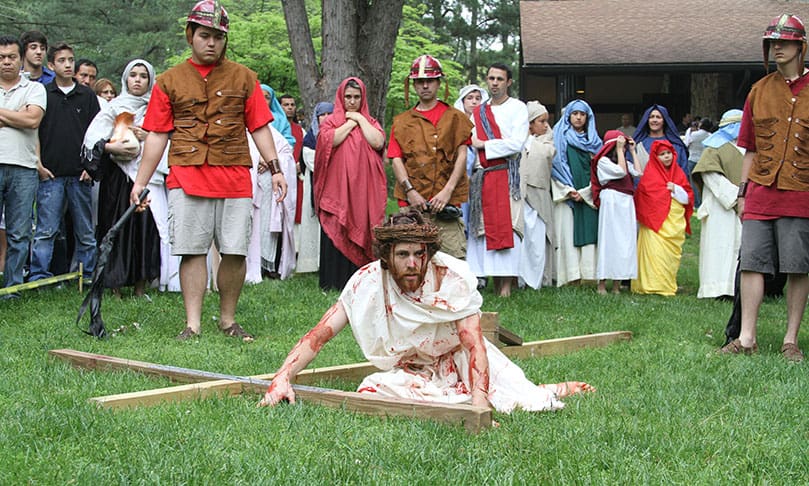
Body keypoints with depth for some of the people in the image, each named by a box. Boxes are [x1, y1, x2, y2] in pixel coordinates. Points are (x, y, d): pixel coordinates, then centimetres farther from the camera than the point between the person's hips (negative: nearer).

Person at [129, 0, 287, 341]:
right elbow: (157, 136, 9)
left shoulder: (244, 78, 14)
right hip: (187, 178, -1)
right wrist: (140, 183, 4)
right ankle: (193, 324, 2)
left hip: (235, 178, 1)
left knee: (235, 252, -1)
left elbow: (259, 128, 12)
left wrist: (275, 169, 1)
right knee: (193, 250, -3)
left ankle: (228, 320, 13)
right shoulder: (169, 82, 12)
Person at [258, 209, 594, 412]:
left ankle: (556, 391, 11)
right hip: (409, 373, 2)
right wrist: (282, 378, -33)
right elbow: (320, 334, -18)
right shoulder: (367, 284, -18)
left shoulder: (453, 277, -21)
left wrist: (479, 404, -41)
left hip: (459, 362, -2)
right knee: (372, 391, -30)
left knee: (521, 402, -26)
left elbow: (473, 344, -27)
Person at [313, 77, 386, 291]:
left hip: (363, 189, 2)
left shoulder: (370, 122, 16)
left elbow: (378, 142, -5)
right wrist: (350, 122, -4)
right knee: (336, 234, -5)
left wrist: (360, 119, -1)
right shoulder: (331, 121, 10)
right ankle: (333, 283, -2)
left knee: (361, 233, -2)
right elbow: (330, 140, -12)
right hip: (337, 189, -2)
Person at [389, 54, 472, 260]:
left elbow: (462, 156, 4)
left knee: (454, 259, -11)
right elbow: (396, 159, 9)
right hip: (412, 204, 2)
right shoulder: (401, 121, 18)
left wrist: (447, 191, -9)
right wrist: (410, 191, -7)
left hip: (445, 203, -1)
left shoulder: (454, 117, 13)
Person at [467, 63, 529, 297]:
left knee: (506, 226, -10)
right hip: (482, 176, 5)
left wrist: (484, 145, -6)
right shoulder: (478, 112, 18)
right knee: (487, 227, 0)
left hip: (507, 175, -5)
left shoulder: (517, 108, 3)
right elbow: (471, 143, 19)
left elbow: (517, 143, -9)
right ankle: (495, 283, 3)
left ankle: (506, 284, -12)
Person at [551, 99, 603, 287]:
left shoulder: (593, 141, 16)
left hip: (588, 197, 2)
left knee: (588, 233, -5)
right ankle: (573, 277, -10)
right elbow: (556, 166, 0)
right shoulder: (560, 138, 9)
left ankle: (588, 275, -6)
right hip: (566, 195, -2)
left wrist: (584, 193, -5)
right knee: (568, 234, -8)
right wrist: (568, 190, -10)